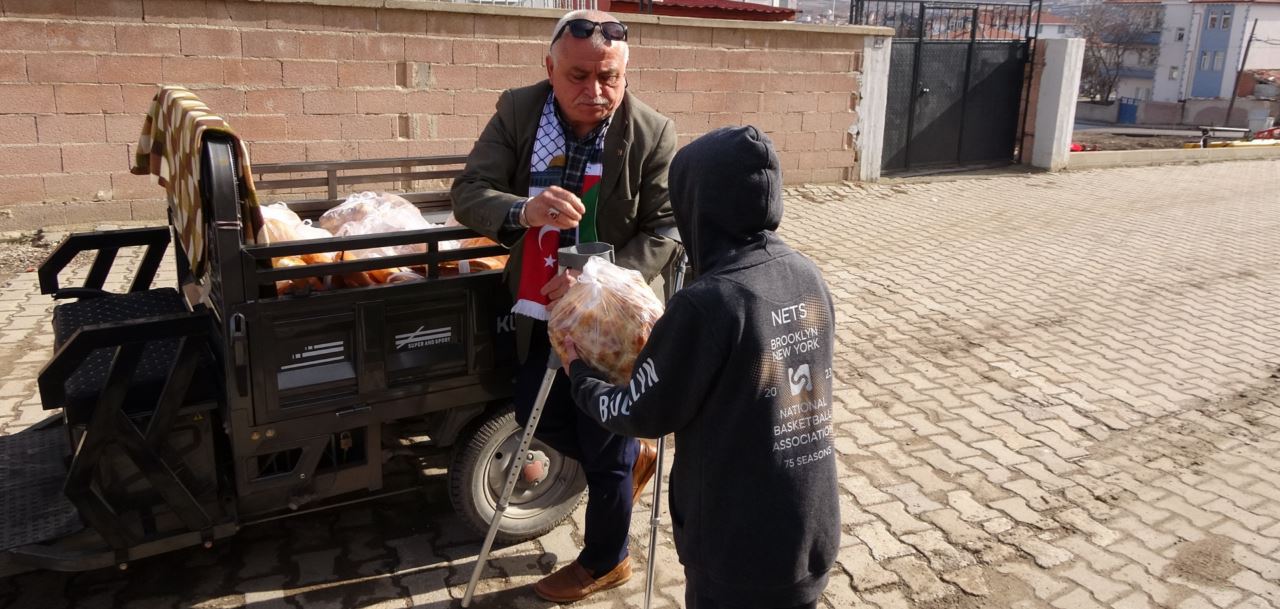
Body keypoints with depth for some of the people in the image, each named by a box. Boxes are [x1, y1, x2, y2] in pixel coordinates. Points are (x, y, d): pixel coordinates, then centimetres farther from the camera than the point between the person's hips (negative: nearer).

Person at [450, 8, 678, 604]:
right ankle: (632, 455, 48)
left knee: (604, 447, 10)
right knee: (536, 416, 20)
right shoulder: (516, 112, -9)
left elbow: (664, 230, -15)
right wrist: (522, 210, -35)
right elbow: (467, 193, -12)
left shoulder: (652, 133, -17)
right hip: (542, 310, 5)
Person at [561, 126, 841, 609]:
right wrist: (666, 346, 14)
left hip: (739, 549, -6)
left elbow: (642, 415, -12)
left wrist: (579, 372, 5)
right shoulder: (809, 279, -3)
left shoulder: (708, 302, -24)